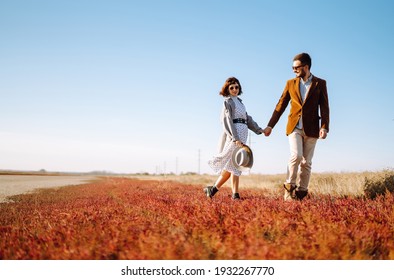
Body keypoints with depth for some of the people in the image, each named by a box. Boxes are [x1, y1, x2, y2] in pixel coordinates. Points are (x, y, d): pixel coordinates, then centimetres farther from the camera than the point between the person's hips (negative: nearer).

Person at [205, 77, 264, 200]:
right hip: (234, 134, -8)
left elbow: (247, 118, 22)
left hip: (242, 134, 8)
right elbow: (227, 121, -13)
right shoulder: (228, 102, -3)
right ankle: (235, 194, -3)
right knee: (234, 164, -8)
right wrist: (235, 138, -23)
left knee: (231, 165, 6)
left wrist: (259, 130, 12)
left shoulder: (239, 101, 22)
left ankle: (214, 189, 9)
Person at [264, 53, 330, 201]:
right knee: (296, 155, -19)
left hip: (311, 128, 0)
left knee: (306, 162, 2)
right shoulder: (291, 83, 10)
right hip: (294, 126, 0)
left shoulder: (320, 83, 4)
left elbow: (324, 107, 0)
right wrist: (270, 125, 9)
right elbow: (281, 105, 12)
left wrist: (324, 127, -12)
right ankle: (289, 186, -4)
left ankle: (301, 192, 10)